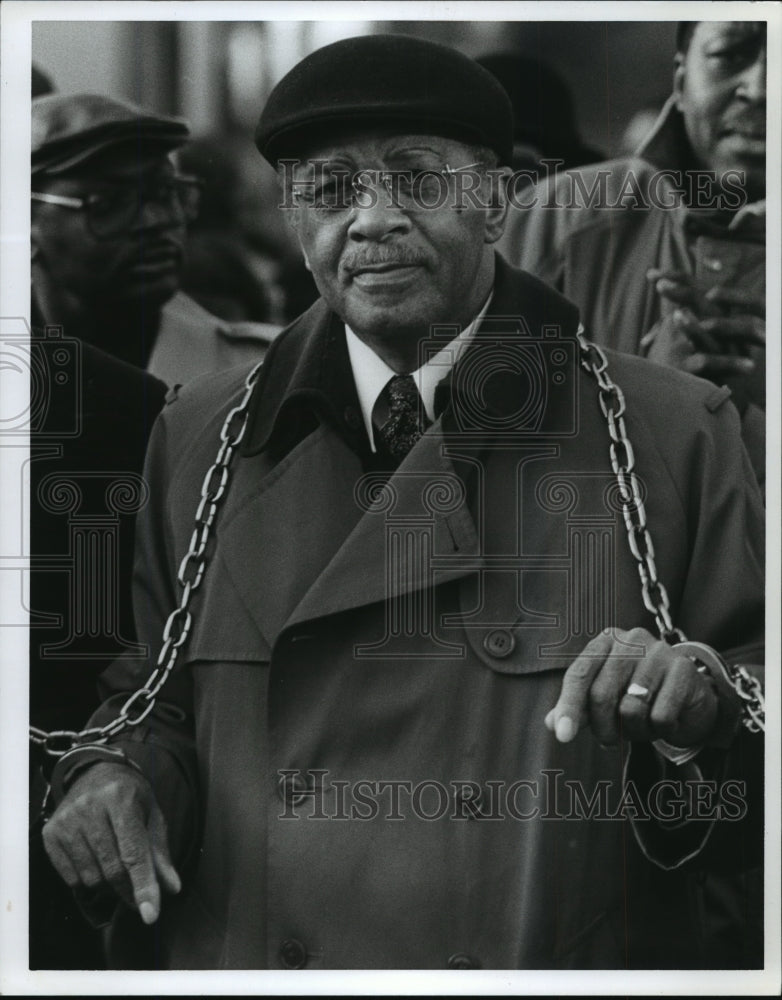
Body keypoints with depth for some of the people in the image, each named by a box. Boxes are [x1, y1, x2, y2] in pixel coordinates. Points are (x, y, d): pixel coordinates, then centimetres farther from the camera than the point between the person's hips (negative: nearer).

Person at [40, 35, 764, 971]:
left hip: (561, 961, -2)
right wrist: (114, 774, -11)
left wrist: (700, 704, -25)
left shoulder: (671, 435, -5)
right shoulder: (200, 442, 3)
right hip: (248, 956, 2)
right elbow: (160, 703, 9)